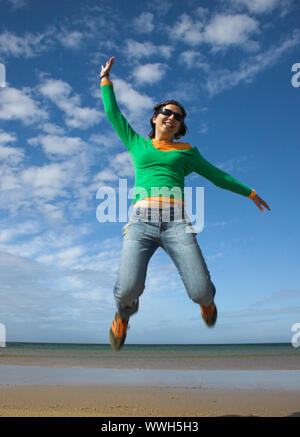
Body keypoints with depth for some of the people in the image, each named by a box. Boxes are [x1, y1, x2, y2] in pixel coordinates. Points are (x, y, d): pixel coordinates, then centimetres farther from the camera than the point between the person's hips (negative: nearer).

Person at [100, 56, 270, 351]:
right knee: (128, 288, -22)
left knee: (200, 291, -14)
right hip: (141, 219, 0)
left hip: (176, 220, 0)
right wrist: (105, 80, 34)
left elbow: (217, 175, 28)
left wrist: (249, 192, 31)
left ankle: (205, 299, 28)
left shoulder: (186, 151, 23)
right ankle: (124, 314, 18)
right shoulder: (137, 144, 24)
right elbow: (113, 113, 29)